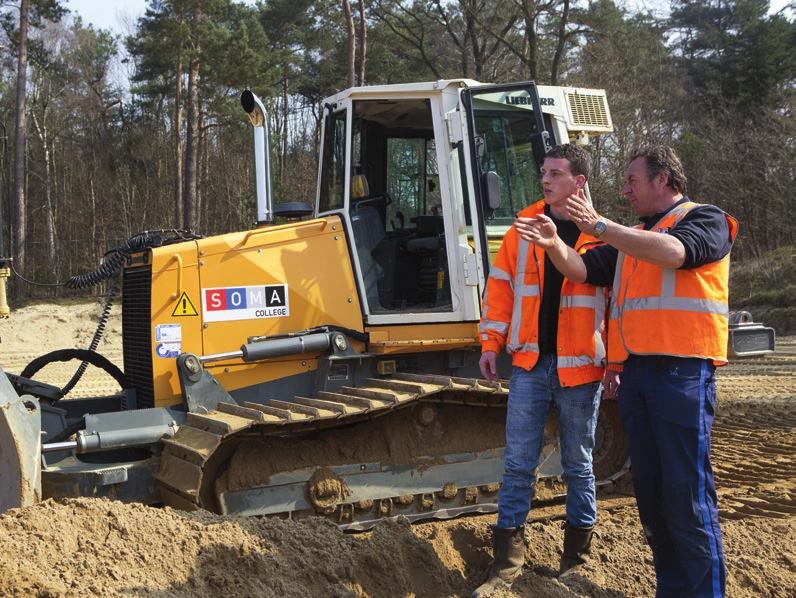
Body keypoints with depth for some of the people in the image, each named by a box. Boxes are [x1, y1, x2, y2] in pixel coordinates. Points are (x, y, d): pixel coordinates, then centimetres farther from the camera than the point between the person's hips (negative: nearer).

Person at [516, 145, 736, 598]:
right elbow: (582, 271, 15)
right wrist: (554, 245, -4)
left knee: (688, 489, -9)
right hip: (634, 372, 7)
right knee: (650, 488, 11)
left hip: (681, 369, -7)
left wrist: (600, 226, -15)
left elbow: (672, 252, -18)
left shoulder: (705, 220, 2)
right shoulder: (629, 241, 23)